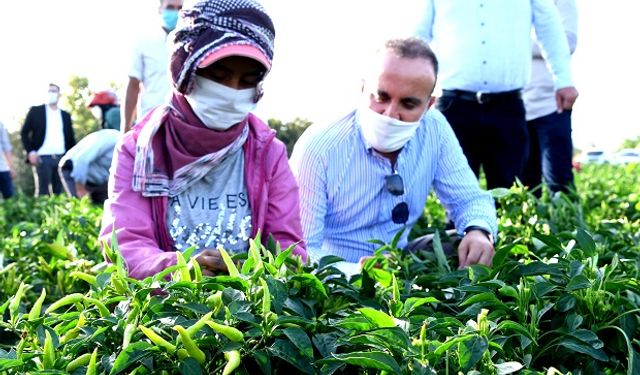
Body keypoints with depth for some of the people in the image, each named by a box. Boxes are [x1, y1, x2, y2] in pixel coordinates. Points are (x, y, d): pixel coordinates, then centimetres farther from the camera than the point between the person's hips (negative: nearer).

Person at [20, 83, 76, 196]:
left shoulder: (65, 115, 15)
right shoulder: (35, 111, 5)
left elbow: (70, 138, 16)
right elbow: (24, 133, 4)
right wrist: (30, 152, -9)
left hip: (61, 158, 3)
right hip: (42, 158, -3)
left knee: (59, 193, 4)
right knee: (42, 192, -3)